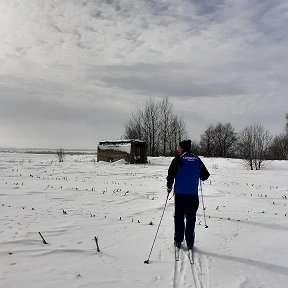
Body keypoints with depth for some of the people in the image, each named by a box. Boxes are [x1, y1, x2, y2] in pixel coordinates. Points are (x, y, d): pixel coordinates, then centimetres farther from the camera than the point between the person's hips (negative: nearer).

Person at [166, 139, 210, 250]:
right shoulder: (197, 160, 5)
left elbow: (171, 174, -9)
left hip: (180, 193, -2)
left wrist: (169, 187, 7)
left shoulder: (178, 159, -5)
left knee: (179, 217, 10)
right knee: (191, 219, 10)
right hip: (193, 194, 2)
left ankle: (178, 241, 15)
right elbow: (205, 175, 10)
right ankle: (190, 243, 13)